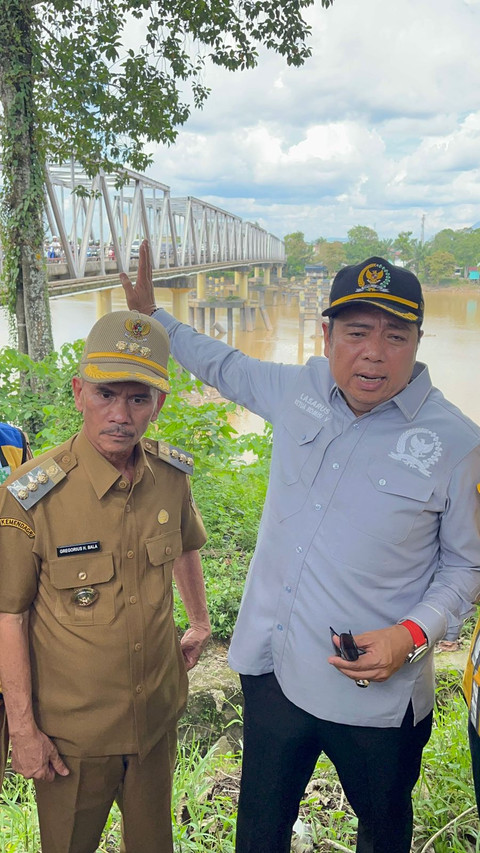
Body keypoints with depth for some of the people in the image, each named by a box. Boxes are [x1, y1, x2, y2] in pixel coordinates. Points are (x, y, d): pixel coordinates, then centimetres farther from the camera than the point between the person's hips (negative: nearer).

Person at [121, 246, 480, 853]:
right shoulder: (300, 388, -5)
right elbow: (224, 366, 16)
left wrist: (412, 634, -18)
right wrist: (150, 314, 19)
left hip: (374, 693, -3)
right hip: (271, 666, 3)